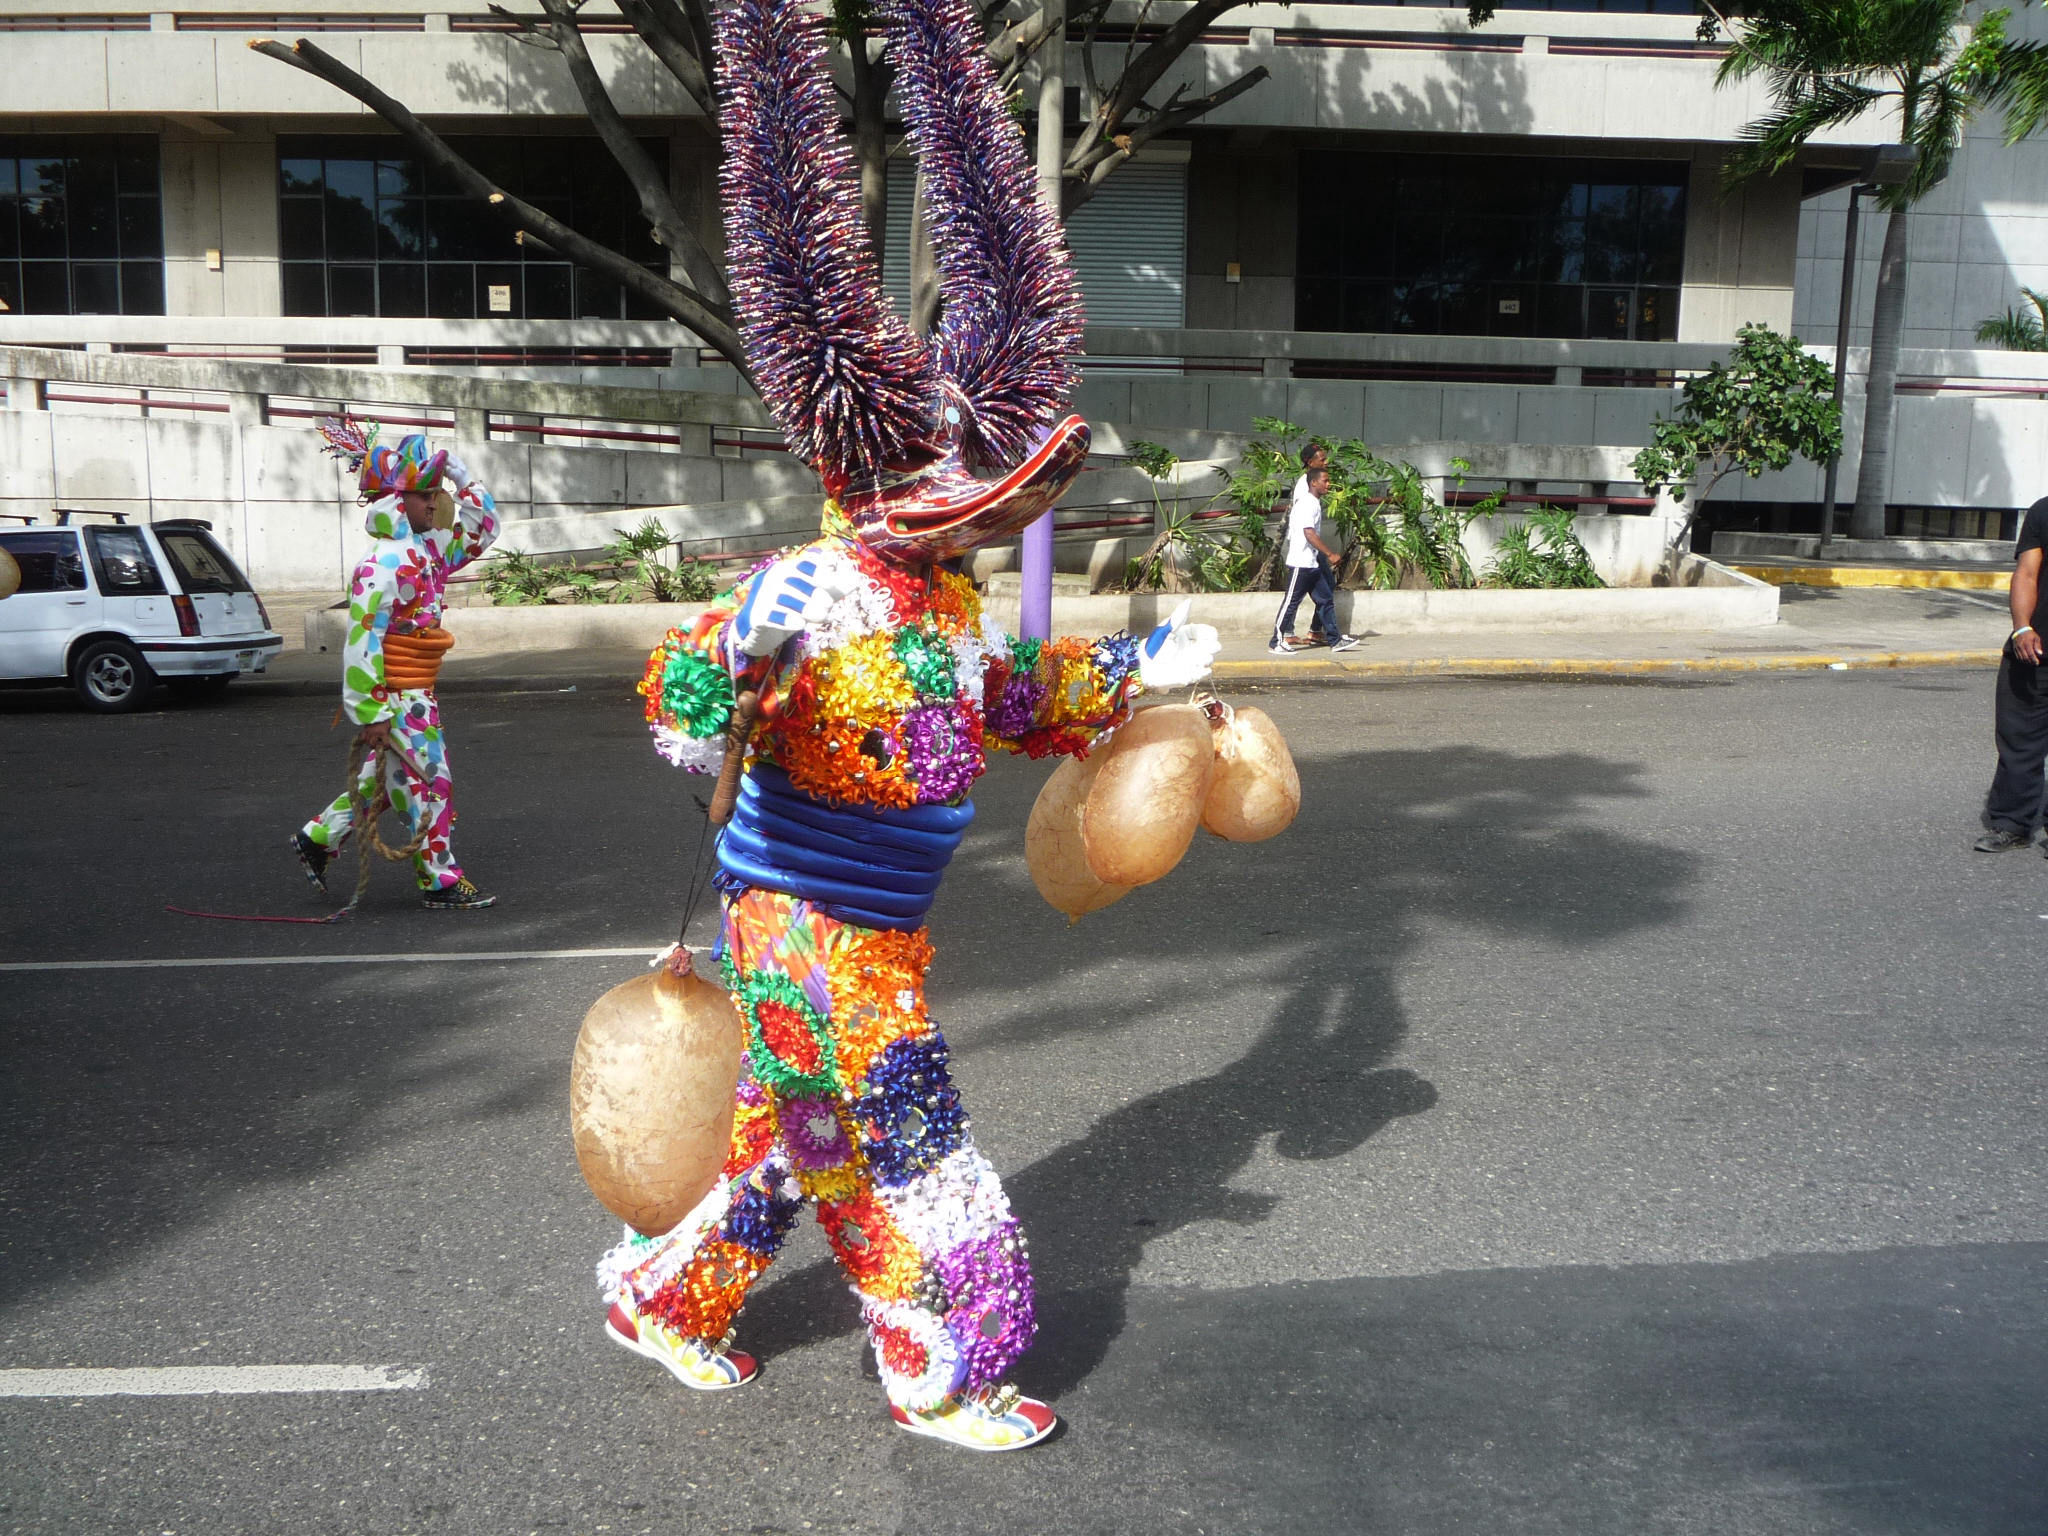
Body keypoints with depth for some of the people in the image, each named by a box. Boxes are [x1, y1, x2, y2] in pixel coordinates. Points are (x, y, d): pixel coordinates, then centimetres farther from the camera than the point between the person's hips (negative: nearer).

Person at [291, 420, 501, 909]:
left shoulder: (429, 550, 8)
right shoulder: (383, 565, -19)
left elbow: (482, 527, 22)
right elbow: (362, 642, -22)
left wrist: (457, 473, 9)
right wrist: (370, 712, -24)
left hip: (417, 694, 9)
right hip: (396, 697, -9)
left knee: (380, 778, 20)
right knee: (429, 782, -2)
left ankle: (317, 838, 33)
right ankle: (440, 882, 7)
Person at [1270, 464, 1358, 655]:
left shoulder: (1314, 503, 15)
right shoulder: (1308, 504, -15)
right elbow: (1309, 533, -25)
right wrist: (1330, 553, -24)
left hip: (1313, 562, 10)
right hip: (1301, 563, -10)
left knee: (1326, 600, 8)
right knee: (1291, 602, -4)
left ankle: (1336, 640, 10)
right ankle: (1276, 642, 3)